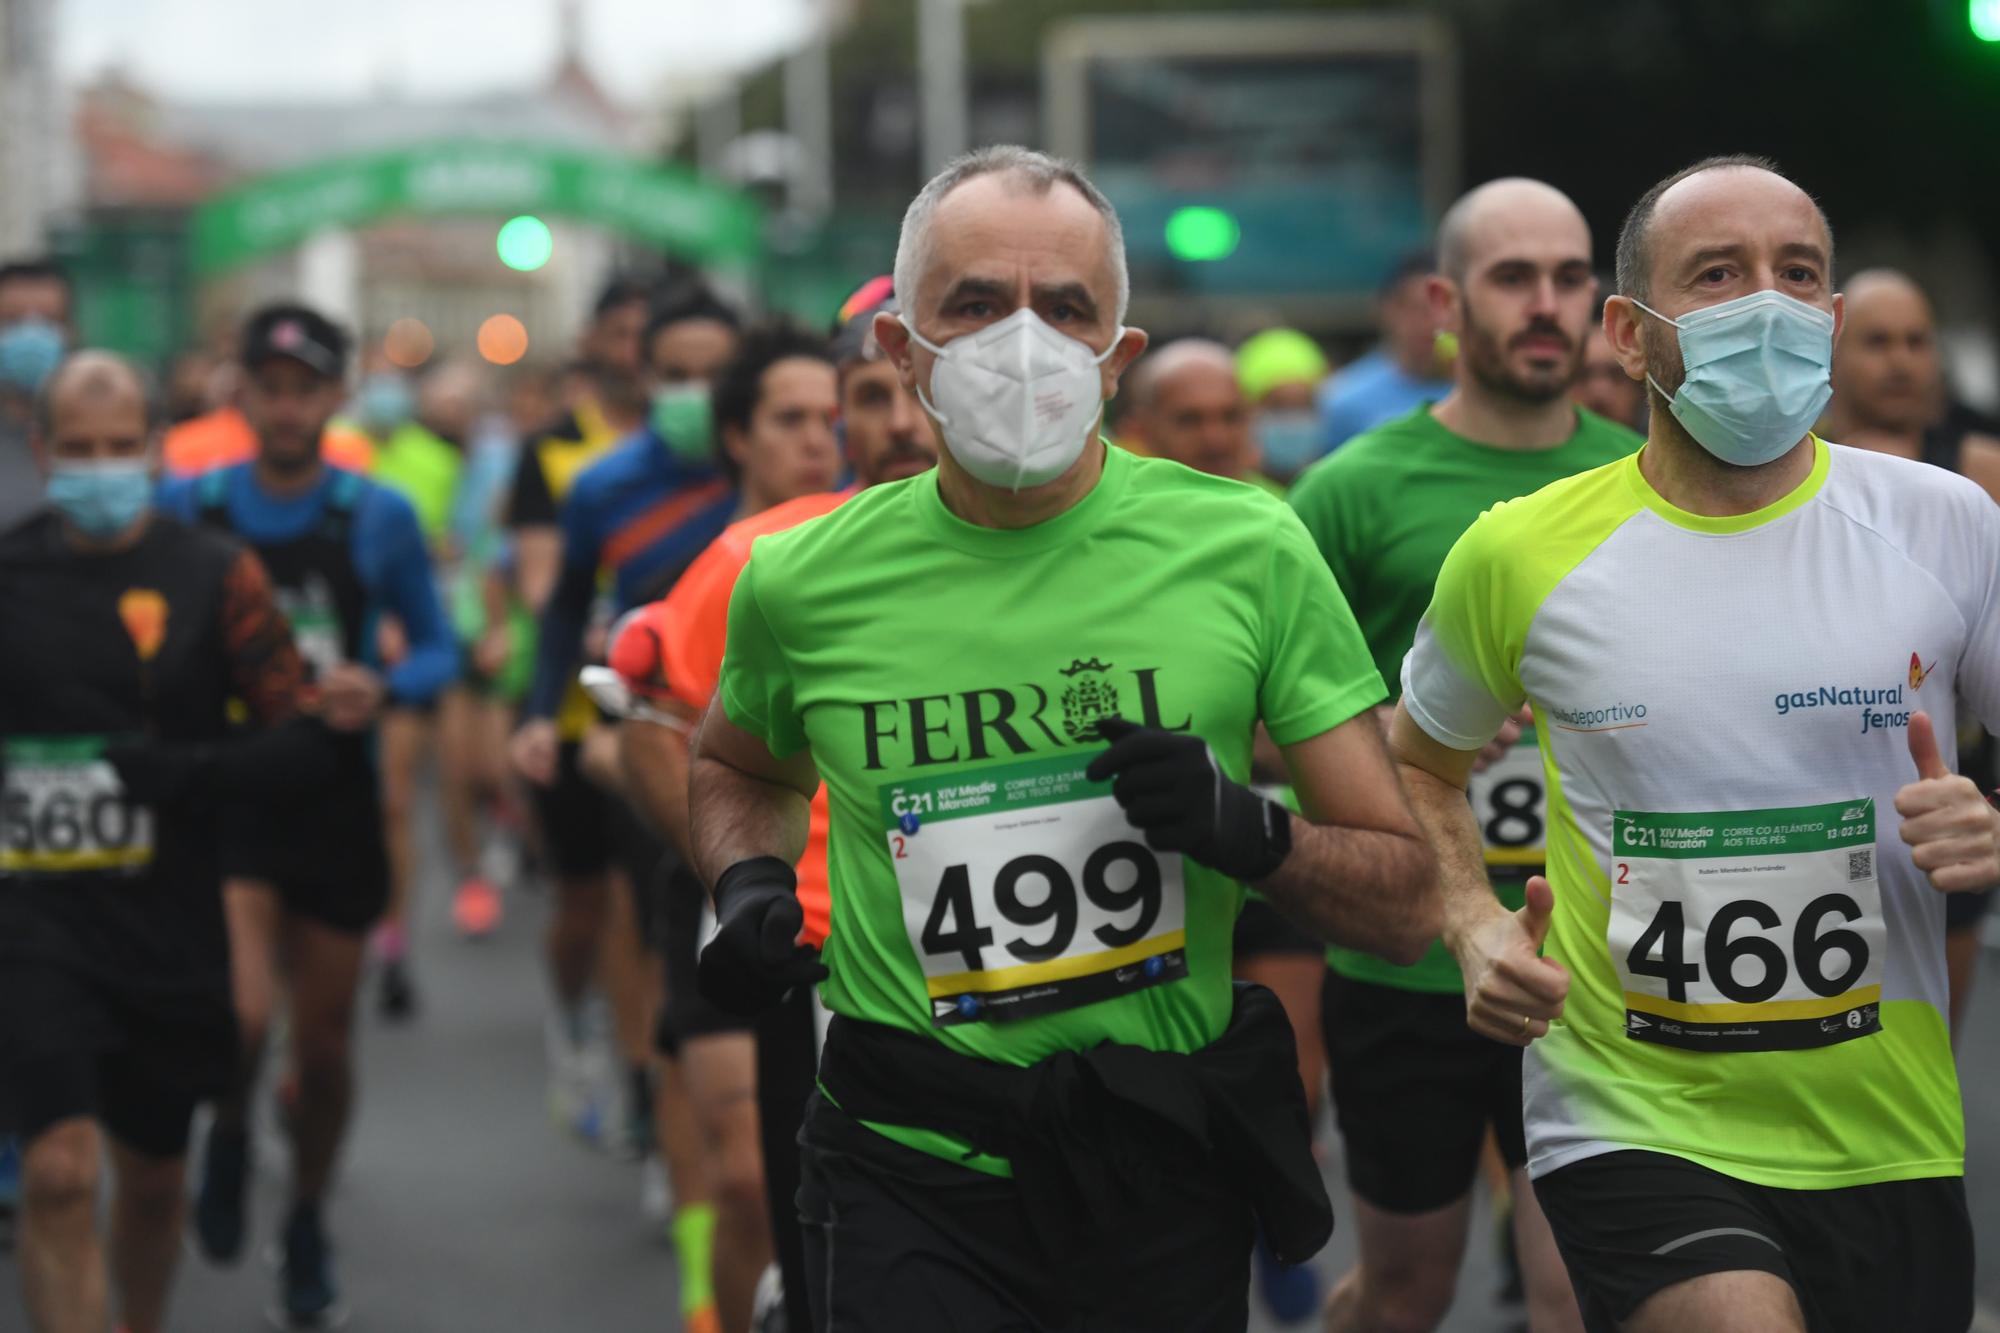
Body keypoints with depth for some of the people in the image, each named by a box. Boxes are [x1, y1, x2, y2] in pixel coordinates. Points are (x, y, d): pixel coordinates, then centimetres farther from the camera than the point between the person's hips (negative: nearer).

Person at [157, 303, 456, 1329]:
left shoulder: (377, 518, -1)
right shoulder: (185, 511, -1)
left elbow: (437, 649, 6)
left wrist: (383, 689, -15)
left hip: (336, 802, 1)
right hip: (218, 794, -1)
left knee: (324, 1035, 10)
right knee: (242, 1016, -20)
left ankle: (308, 1226, 34)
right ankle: (228, 1141, 15)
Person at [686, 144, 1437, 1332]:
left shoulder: (1248, 549, -6)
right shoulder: (803, 584, -4)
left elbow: (1406, 904, -3)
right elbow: (741, 767, 22)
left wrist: (1252, 833, -22)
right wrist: (748, 884, 1)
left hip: (1170, 1157, 1)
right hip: (913, 1175, -1)